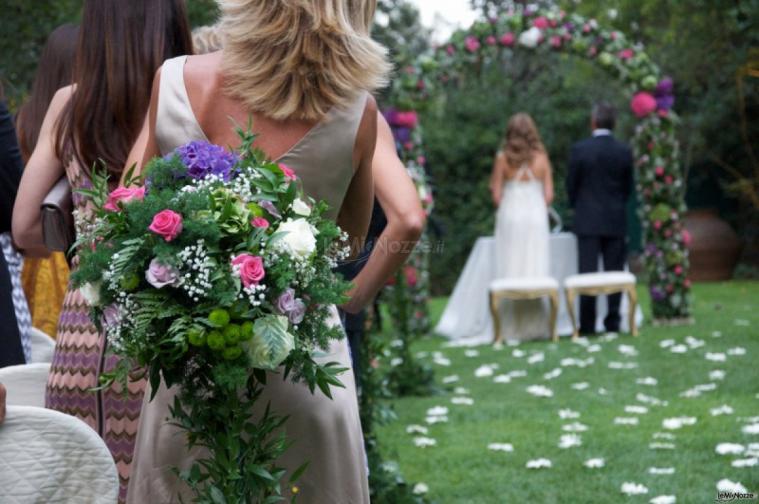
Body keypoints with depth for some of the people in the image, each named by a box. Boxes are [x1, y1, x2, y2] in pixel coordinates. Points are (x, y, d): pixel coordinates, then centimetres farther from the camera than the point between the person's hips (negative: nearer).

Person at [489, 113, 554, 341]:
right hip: (536, 218, 1)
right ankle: (534, 324, 6)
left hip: (510, 216, -1)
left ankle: (512, 327, 2)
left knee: (510, 273, 2)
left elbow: (496, 195, -3)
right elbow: (548, 195, 1)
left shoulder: (503, 158, -3)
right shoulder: (541, 158, 1)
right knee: (535, 273, 4)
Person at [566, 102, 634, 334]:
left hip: (587, 220, -2)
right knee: (614, 272, 6)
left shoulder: (580, 150, -8)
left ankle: (587, 324, -2)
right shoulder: (624, 151, 0)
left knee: (588, 271, -1)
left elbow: (571, 185, 0)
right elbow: (628, 187, 7)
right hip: (616, 221, 2)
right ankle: (613, 321, 6)